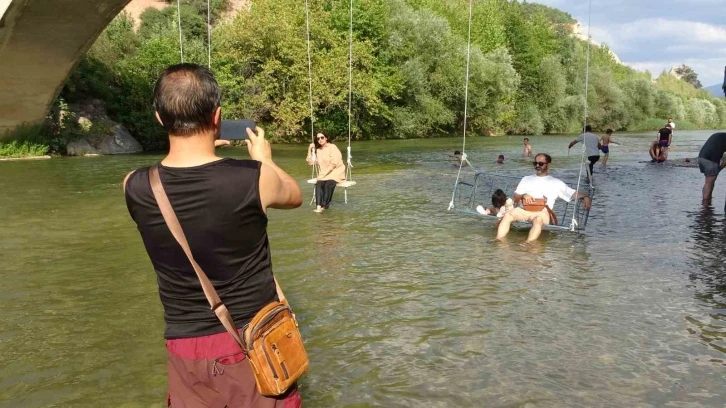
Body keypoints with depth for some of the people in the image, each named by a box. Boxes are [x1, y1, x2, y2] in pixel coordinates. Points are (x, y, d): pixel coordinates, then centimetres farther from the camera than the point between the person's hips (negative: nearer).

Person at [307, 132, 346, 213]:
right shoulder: (317, 150, 14)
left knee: (328, 184, -35)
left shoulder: (332, 147, -5)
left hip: (336, 172, -4)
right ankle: (318, 206, -42)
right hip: (324, 175, 4)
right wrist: (310, 150, 3)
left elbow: (333, 164, -14)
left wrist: (324, 174, -18)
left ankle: (324, 205, -29)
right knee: (319, 184, -28)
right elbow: (311, 162, 10)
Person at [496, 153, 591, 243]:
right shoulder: (527, 179, 26)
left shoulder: (556, 183, 18)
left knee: (538, 220, -39)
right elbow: (515, 199, 20)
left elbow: (573, 193, 10)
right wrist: (523, 196, -2)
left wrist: (585, 197, -11)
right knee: (508, 215, -29)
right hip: (525, 210, 3)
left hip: (543, 212, -3)